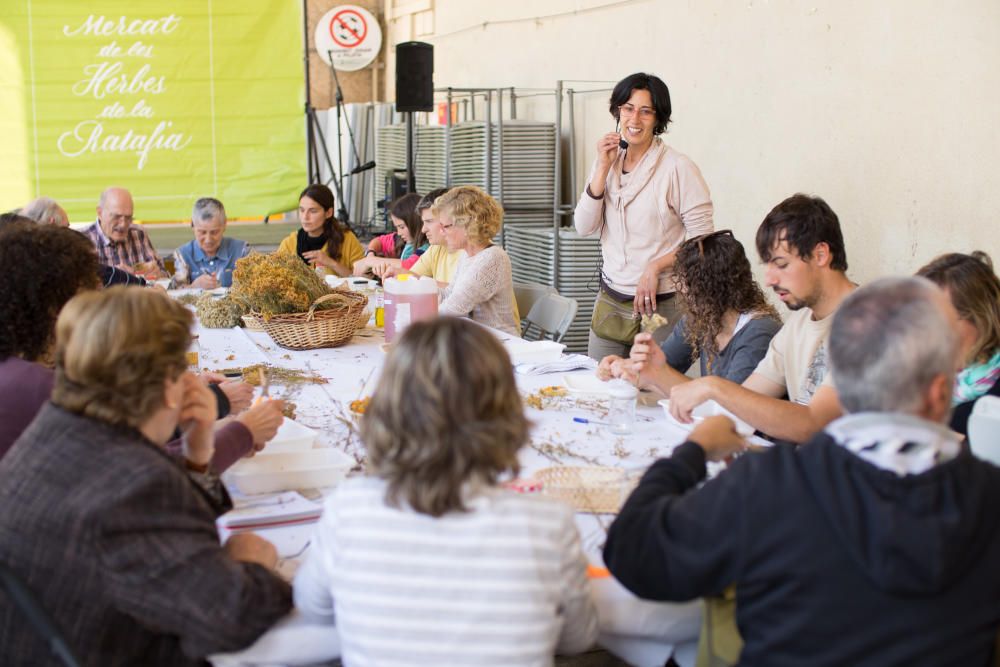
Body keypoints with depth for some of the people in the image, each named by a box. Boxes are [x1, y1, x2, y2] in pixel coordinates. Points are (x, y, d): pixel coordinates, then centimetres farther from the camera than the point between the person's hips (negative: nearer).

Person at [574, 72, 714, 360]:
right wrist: (603, 168, -7)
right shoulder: (607, 162, 7)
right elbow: (584, 227, -1)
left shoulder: (678, 168, -11)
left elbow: (702, 239, -11)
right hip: (610, 302, 5)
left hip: (660, 306, -5)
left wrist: (655, 266, -20)